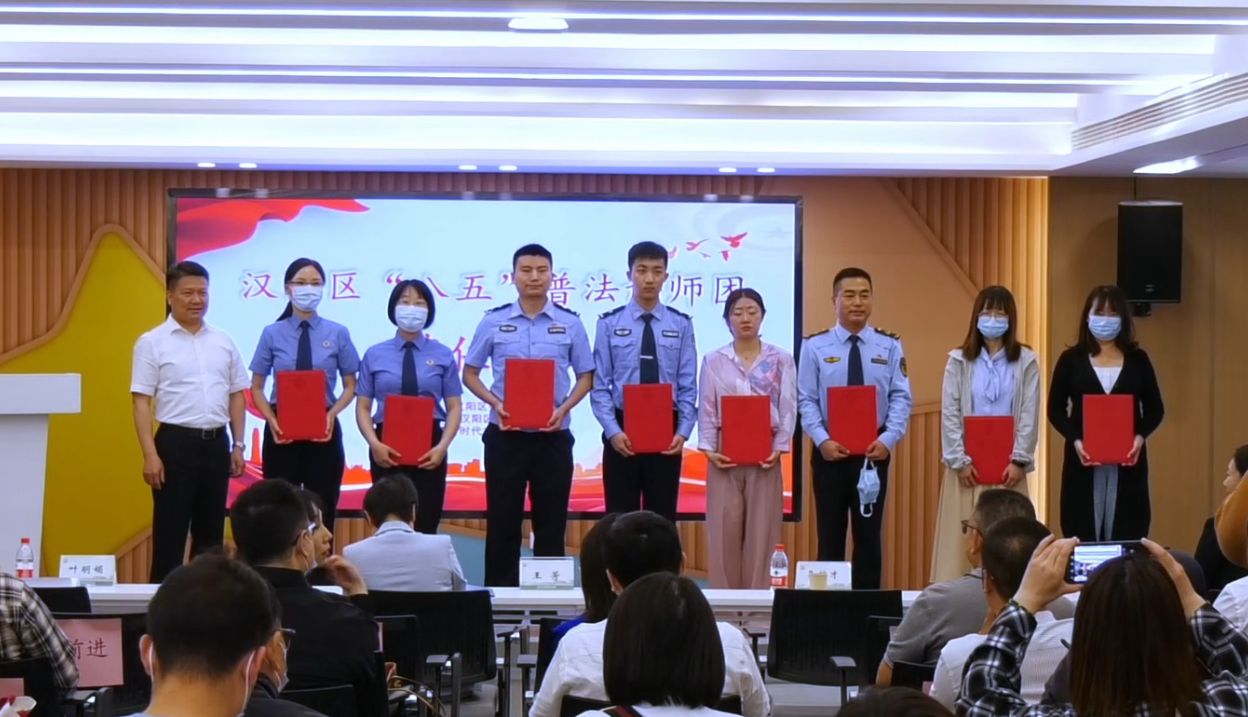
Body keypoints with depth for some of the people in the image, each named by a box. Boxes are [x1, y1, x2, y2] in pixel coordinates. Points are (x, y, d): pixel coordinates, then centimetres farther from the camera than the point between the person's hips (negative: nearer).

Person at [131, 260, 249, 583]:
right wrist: (150, 454, -14)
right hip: (176, 442, -4)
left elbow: (236, 395, 14)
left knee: (211, 531, 11)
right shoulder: (152, 342, -4)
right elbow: (142, 401, -7)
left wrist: (238, 444, 7)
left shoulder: (223, 341, 9)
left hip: (216, 442, 5)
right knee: (170, 533, -1)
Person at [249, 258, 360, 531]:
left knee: (323, 514, 4)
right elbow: (257, 388, 4)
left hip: (324, 432, 0)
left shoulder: (338, 334, 1)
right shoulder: (272, 334, 0)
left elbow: (350, 387, 4)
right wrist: (271, 420, -13)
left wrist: (332, 414, -14)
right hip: (281, 431, 0)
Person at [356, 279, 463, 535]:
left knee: (425, 526, 1)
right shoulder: (374, 355, 4)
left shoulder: (443, 355, 3)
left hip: (429, 448, 0)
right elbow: (363, 407, 2)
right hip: (387, 449, 0)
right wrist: (374, 443, -14)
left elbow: (455, 407, 1)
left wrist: (442, 446, -14)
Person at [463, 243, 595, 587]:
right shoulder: (493, 322, 1)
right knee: (502, 523, 4)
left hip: (553, 436, 0)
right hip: (505, 436, 0)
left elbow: (586, 376, 8)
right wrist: (495, 403, -10)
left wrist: (564, 408, -9)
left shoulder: (570, 323, 1)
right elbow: (470, 373, 7)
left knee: (551, 525, 6)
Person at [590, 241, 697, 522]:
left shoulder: (681, 324, 2)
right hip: (622, 431, -1)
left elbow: (688, 386, 0)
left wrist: (683, 432, -11)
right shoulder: (609, 323, -1)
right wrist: (613, 431, -14)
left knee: (663, 519, 8)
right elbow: (600, 385, -3)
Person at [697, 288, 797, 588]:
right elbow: (706, 410, 3)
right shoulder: (713, 361, 6)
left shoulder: (781, 360, 5)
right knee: (724, 531, 0)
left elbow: (788, 409, 1)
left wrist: (779, 448, -11)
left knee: (761, 531, 1)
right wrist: (708, 448, -9)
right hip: (725, 453, 0)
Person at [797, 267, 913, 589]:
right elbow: (806, 400, -4)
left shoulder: (890, 345, 1)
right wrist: (822, 440, -18)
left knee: (869, 534, 9)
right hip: (830, 451, -1)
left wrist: (888, 439, -17)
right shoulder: (815, 346, -2)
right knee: (830, 535, 8)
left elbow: (901, 399, -3)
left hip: (874, 451, 1)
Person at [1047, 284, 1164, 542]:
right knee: (1083, 532, -1)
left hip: (1128, 460, 1)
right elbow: (1055, 409, 2)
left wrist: (1140, 436, -12)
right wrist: (1075, 440, -15)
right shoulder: (1071, 359, 3)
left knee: (1125, 532, -1)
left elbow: (1155, 409, 8)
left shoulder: (1137, 359, 7)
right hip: (1083, 458, -1)